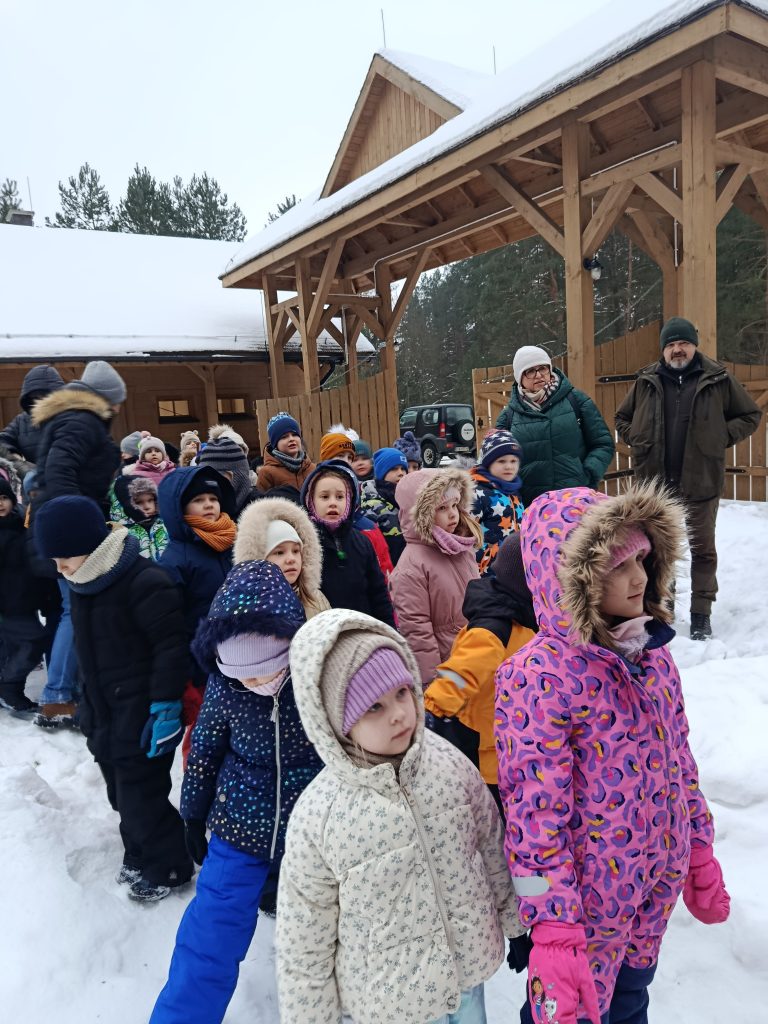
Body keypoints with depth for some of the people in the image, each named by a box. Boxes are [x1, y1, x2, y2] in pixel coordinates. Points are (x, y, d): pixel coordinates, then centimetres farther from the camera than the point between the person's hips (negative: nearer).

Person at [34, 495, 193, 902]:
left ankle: (169, 867, 22)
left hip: (142, 716, -9)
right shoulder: (82, 584, 6)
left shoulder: (144, 583, -23)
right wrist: (88, 703, 23)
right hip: (103, 715, 9)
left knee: (141, 796, 0)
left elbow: (171, 646, -22)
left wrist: (165, 705, -22)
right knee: (121, 794, 19)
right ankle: (138, 855, 40)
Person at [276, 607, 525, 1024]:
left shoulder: (449, 763, -17)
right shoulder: (317, 817, -26)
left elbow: (492, 847, 0)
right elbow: (303, 940, -13)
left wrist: (511, 920, 12)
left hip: (469, 968, 3)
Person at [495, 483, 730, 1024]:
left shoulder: (652, 652, -5)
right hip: (589, 894, -6)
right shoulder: (540, 675, -26)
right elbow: (534, 808, -23)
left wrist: (700, 853, 13)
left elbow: (679, 758, 7)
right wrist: (552, 927, -21)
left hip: (660, 881, 6)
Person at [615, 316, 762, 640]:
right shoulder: (647, 381, 4)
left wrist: (721, 437, -6)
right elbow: (622, 417, 17)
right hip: (656, 480, 2)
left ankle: (701, 614, 18)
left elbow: (750, 415, 7)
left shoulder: (718, 379, -2)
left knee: (703, 548, 6)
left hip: (701, 480, -2)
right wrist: (638, 441, 2)